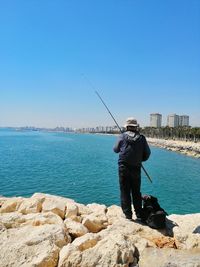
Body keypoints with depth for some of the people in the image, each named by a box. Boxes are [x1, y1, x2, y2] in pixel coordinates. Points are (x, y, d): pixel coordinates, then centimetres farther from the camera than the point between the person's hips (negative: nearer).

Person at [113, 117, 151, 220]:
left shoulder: (123, 136, -3)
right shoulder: (141, 138, 0)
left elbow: (116, 149, 9)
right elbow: (147, 154, 5)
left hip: (124, 167, -2)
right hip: (136, 168, 2)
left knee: (125, 191, 6)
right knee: (136, 192, 14)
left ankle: (128, 214, 9)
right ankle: (139, 215, 19)